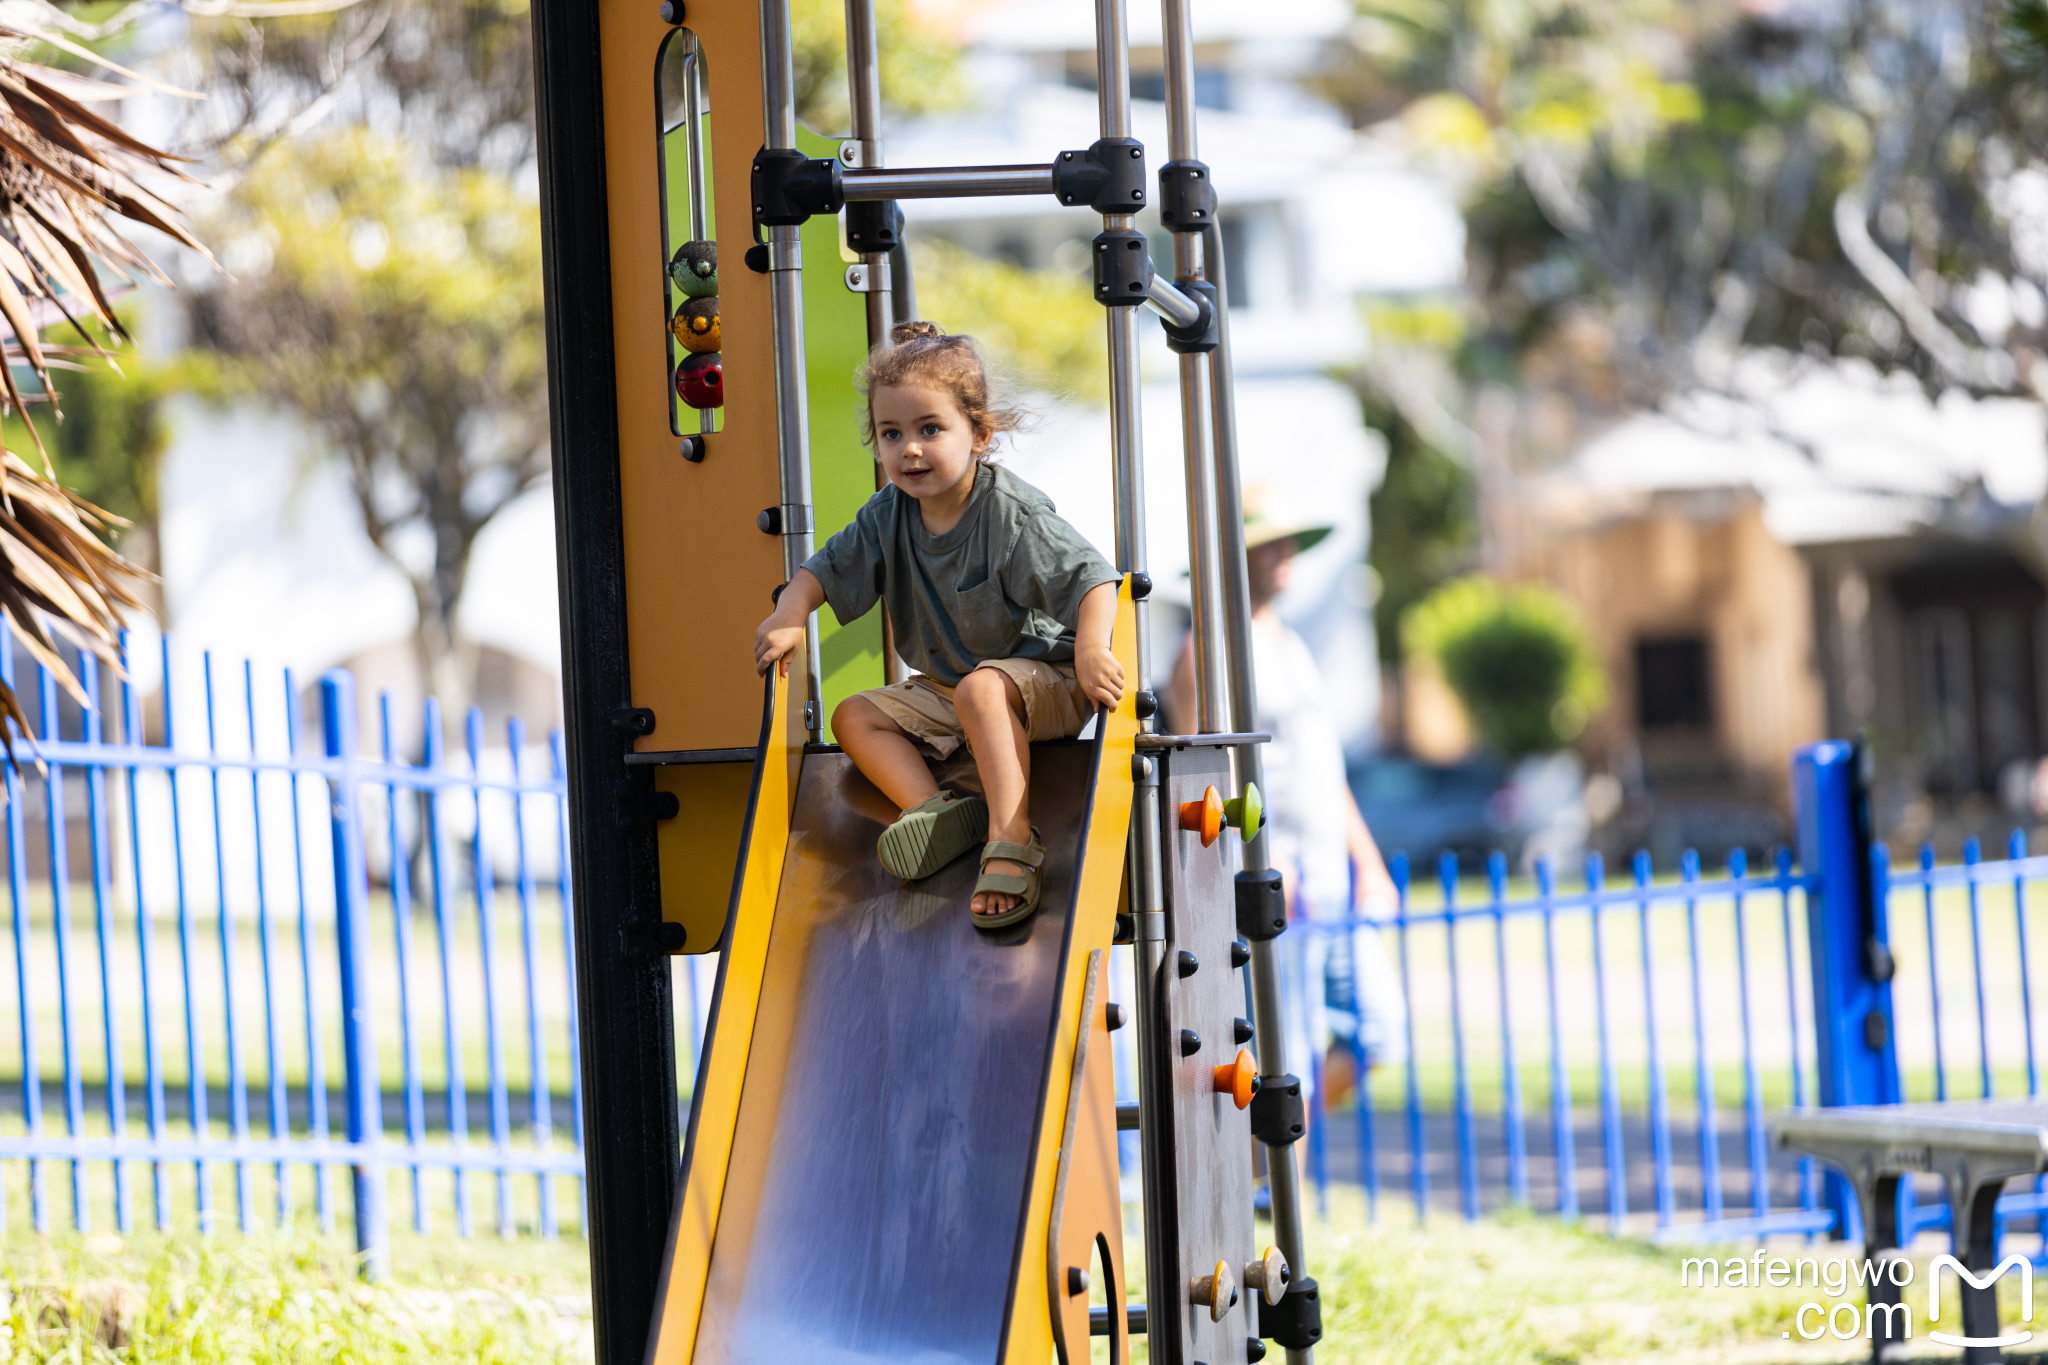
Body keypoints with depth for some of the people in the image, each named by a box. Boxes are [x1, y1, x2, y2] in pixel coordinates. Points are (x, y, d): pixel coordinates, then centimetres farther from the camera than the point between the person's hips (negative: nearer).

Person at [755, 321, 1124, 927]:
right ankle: (935, 809, -30)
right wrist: (789, 615, -14)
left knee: (982, 689, -37)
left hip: (1041, 681, -8)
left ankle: (1011, 842, -46)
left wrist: (1091, 648, -44)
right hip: (942, 687, 8)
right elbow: (828, 569, 8)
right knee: (854, 716, -5)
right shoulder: (889, 517, -2)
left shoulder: (1013, 514, -21)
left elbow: (1091, 578, -25)